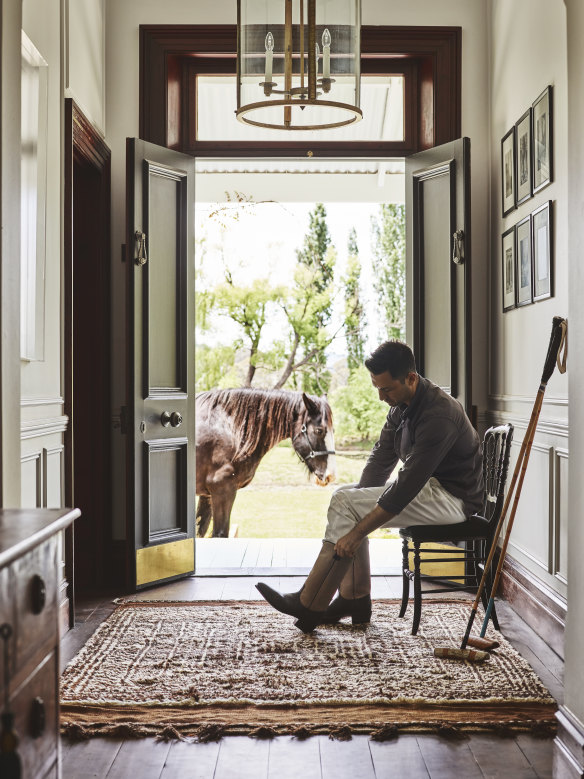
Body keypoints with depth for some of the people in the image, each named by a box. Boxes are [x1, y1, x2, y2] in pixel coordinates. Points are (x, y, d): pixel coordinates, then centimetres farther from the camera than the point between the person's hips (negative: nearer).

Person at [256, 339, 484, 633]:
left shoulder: (438, 414, -26)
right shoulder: (401, 405, 5)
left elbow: (407, 485, -29)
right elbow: (381, 457, 9)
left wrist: (357, 531, -27)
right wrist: (360, 502, -6)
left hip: (453, 497, -10)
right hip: (427, 484, 10)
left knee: (345, 504, -20)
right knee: (343, 496, 4)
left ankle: (309, 605, -10)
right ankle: (356, 599, 5)